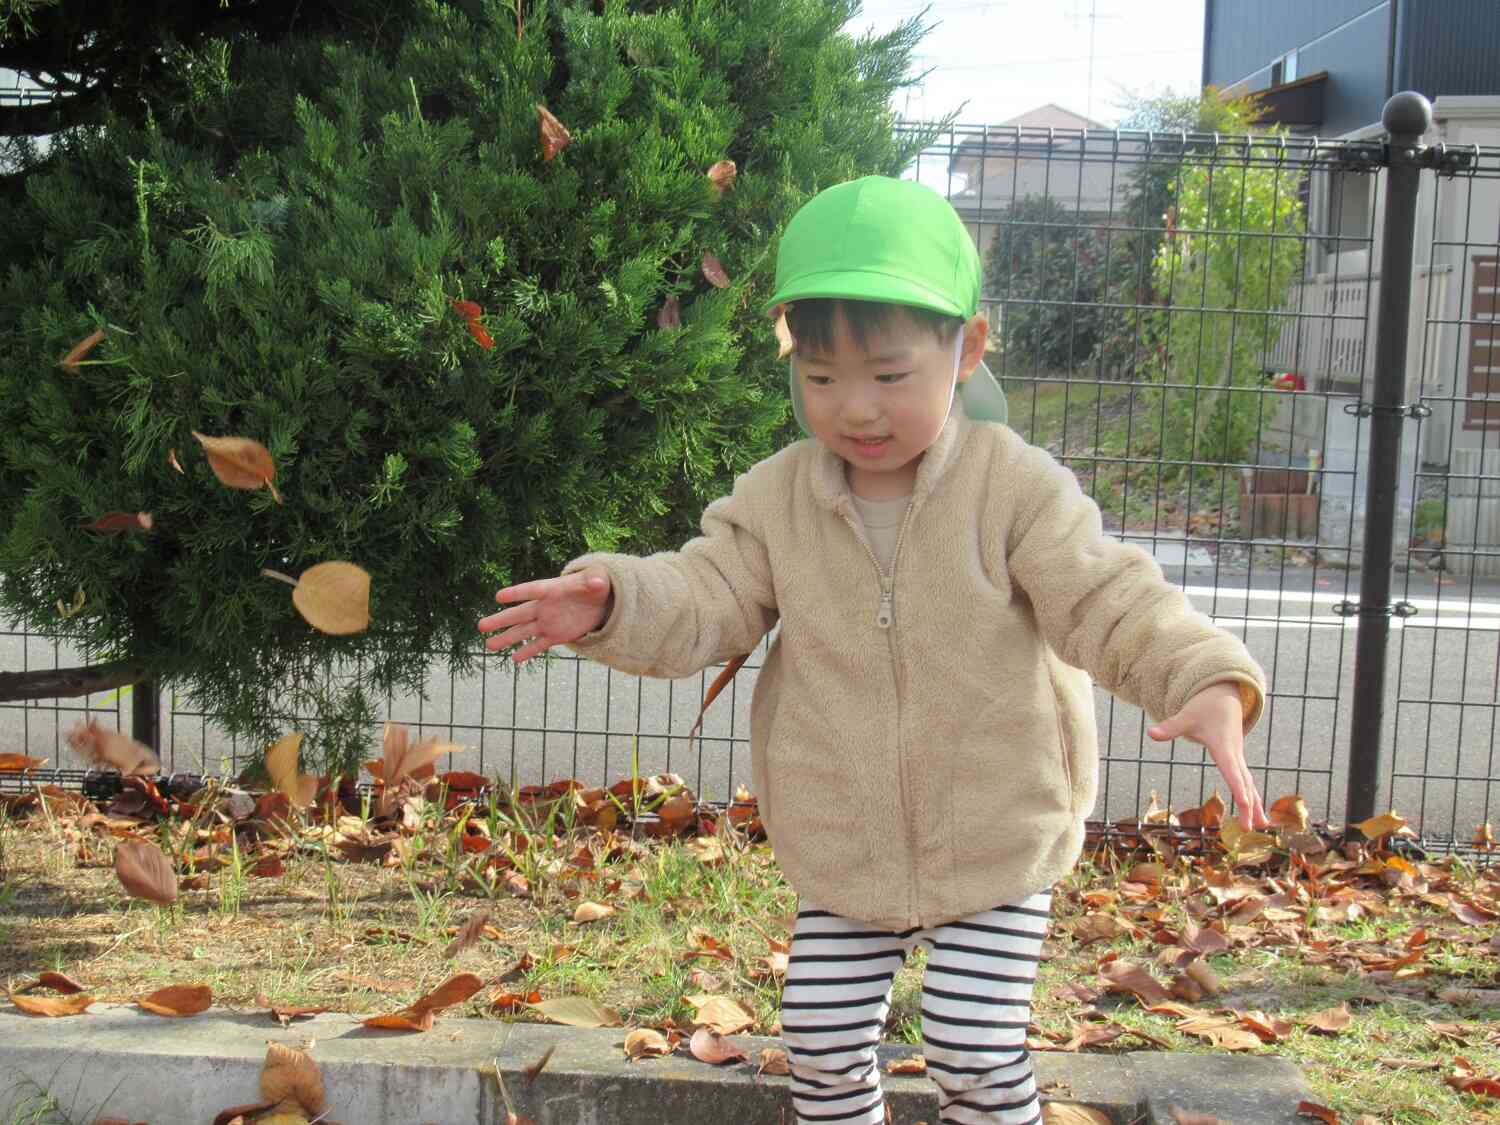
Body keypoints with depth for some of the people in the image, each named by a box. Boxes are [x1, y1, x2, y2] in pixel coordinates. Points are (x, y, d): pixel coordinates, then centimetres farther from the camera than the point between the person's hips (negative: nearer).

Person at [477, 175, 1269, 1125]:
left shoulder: (1018, 488, -14)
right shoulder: (775, 500, -5)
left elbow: (1111, 602, -19)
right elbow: (705, 604, -6)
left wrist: (1209, 683, -37)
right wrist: (608, 600, -28)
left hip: (996, 843, -3)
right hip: (842, 854, 3)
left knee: (977, 1049, -3)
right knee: (822, 1042, 9)